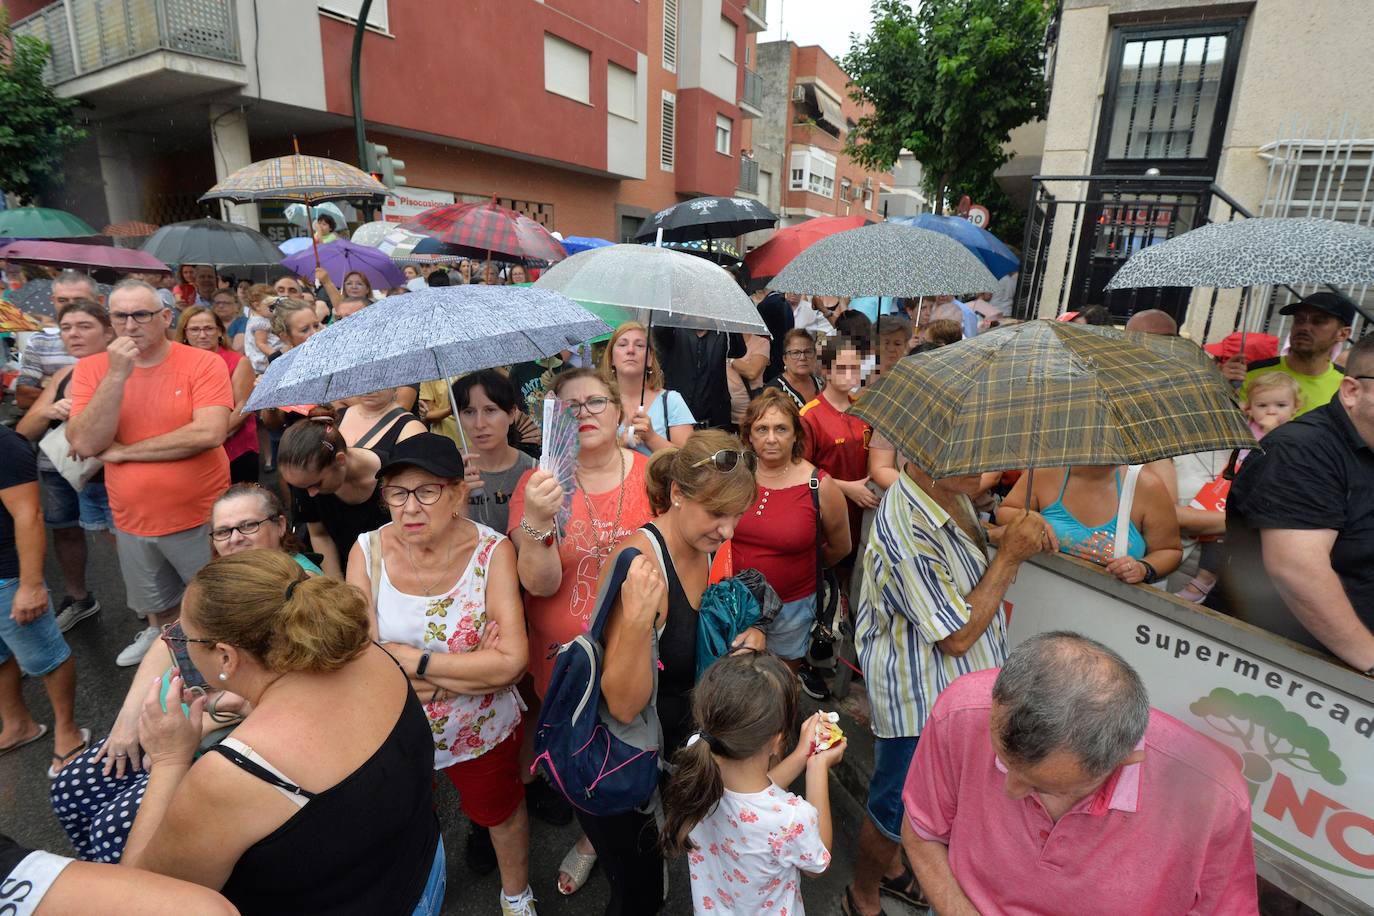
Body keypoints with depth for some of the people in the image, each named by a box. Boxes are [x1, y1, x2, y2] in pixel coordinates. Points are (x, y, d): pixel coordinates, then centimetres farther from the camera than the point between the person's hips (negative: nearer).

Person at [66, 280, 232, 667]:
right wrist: (116, 375, -24)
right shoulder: (90, 368, -4)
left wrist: (122, 451, -17)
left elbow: (210, 433, -27)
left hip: (200, 518, -4)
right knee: (154, 602, 28)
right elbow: (85, 444, -15)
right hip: (132, 521, 4)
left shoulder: (204, 363, -15)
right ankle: (159, 634, 57)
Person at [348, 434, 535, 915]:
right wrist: (472, 670, -27)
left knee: (501, 812, 24)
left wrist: (412, 659, -26)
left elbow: (512, 661, -28)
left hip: (481, 732, -1)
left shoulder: (492, 551, -23)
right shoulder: (368, 551, -19)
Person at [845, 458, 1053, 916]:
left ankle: (890, 867, 54)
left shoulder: (951, 491, -6)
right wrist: (1010, 556, -23)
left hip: (959, 686, 9)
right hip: (920, 702, -9)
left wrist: (1019, 536, -6)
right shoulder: (906, 533, -35)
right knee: (895, 808, 14)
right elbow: (957, 637, -26)